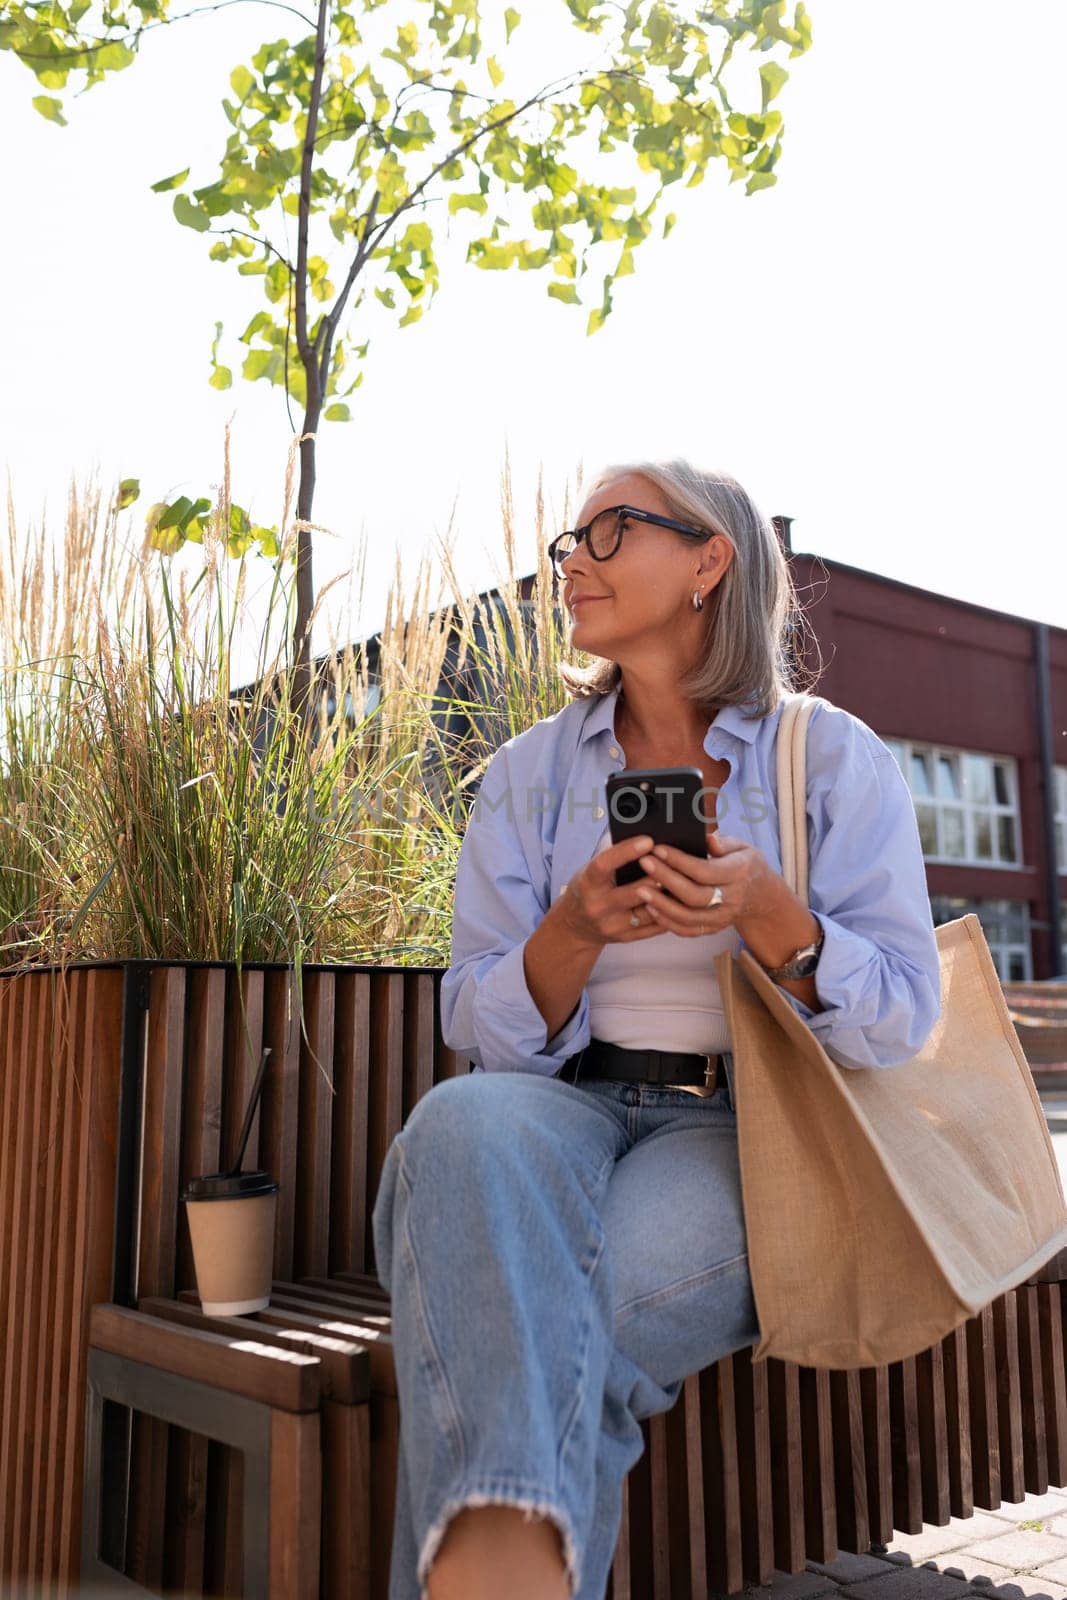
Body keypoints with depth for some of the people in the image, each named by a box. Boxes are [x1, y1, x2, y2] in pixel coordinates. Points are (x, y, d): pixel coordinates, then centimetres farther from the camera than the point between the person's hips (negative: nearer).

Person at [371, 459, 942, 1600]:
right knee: (462, 1122, -35)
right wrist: (577, 930, -18)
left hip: (743, 1128, -2)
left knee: (538, 1323, -32)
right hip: (566, 1104, 2)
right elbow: (480, 1026, 5)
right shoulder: (529, 772, 9)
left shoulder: (834, 758, 2)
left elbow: (901, 1023, 0)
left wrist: (765, 913, -20)